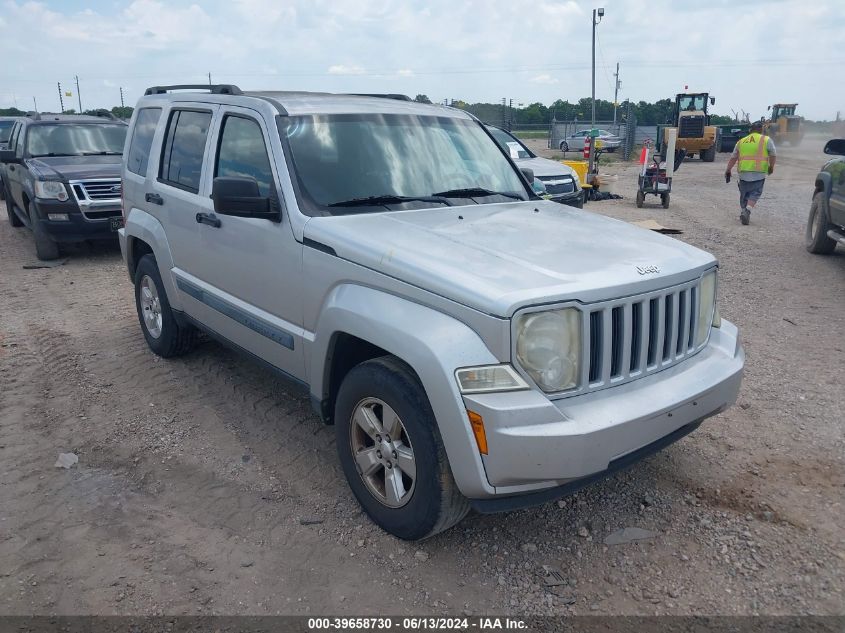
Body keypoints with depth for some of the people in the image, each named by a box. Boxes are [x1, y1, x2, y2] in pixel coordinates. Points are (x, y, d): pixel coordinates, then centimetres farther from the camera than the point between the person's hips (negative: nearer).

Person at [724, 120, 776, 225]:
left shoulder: (741, 141, 13)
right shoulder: (766, 140, 3)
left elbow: (733, 158, 11)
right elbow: (773, 155, 1)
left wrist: (728, 171, 15)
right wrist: (771, 167, 17)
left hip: (743, 172, 3)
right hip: (759, 173, -3)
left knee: (744, 193, 16)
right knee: (755, 193, 1)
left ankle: (743, 212, 23)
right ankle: (748, 210, -19)